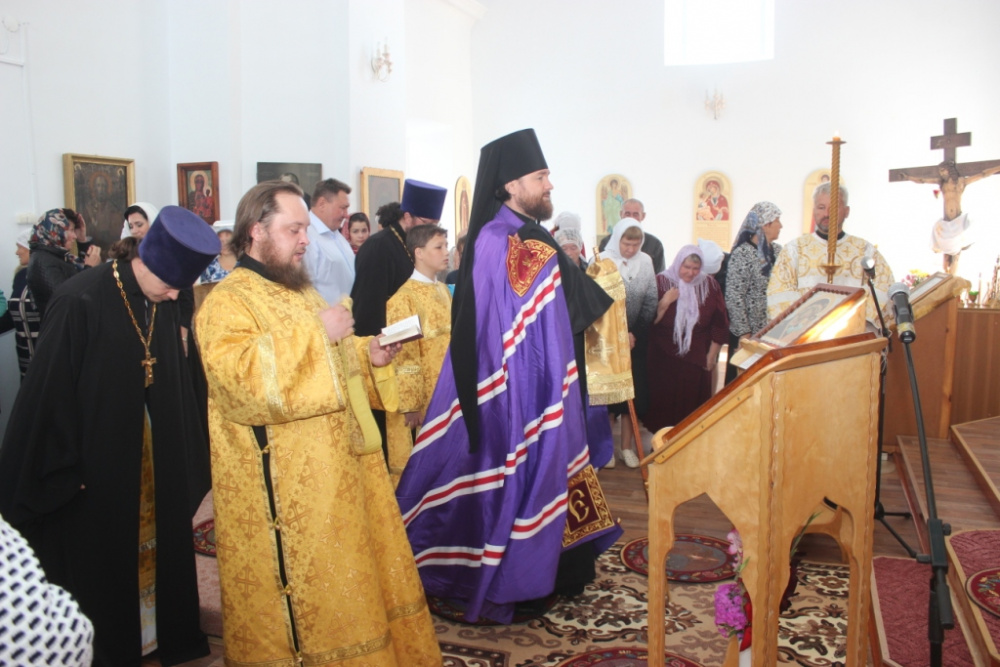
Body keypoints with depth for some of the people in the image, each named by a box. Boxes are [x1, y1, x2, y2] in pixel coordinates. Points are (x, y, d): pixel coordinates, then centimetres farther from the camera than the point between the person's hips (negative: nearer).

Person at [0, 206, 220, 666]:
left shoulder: (162, 305, -2)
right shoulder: (80, 303, -21)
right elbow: (49, 393, -17)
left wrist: (181, 459, 10)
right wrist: (62, 473, -13)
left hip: (153, 458, 6)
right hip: (97, 465, -6)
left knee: (154, 548, 18)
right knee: (100, 564, 11)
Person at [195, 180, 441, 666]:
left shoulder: (299, 292, 16)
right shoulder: (227, 302, -12)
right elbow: (245, 376, -29)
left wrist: (366, 355, 7)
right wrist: (316, 332, -25)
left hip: (334, 467, 9)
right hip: (283, 485, -9)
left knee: (353, 573, 17)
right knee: (303, 590, 2)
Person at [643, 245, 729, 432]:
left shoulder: (709, 285, 0)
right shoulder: (661, 282, -6)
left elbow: (720, 324, 6)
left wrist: (712, 355, 6)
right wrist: (664, 303, -24)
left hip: (697, 360, 2)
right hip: (664, 359, -1)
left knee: (693, 406, 6)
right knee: (663, 404, 1)